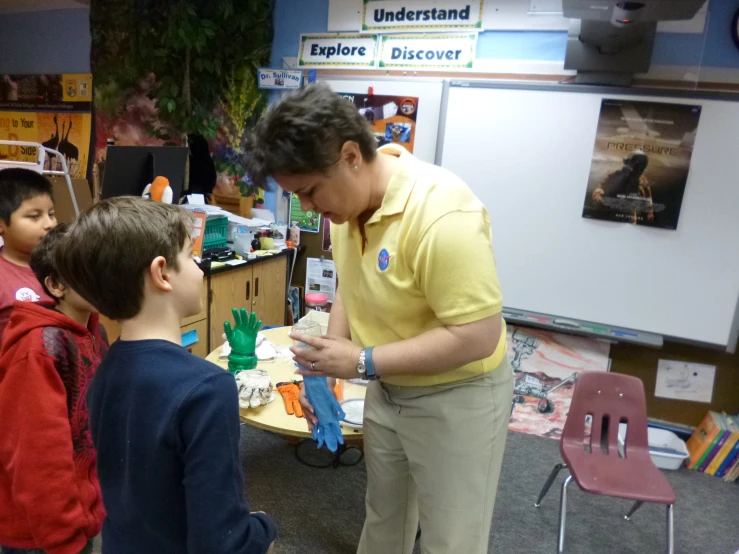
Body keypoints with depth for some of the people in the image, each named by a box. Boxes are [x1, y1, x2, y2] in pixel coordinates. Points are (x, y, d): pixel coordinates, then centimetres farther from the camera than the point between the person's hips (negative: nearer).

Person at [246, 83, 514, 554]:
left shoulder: (443, 214, -32)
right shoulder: (349, 196, -6)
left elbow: (478, 336, -30)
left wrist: (363, 362, -26)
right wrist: (327, 368, -3)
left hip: (456, 398, -7)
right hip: (387, 390, 7)